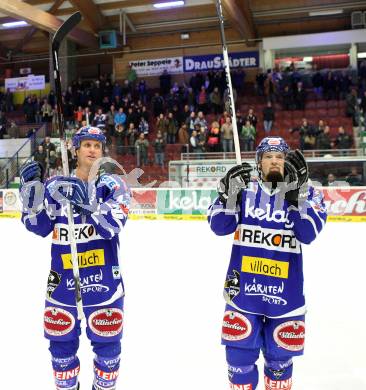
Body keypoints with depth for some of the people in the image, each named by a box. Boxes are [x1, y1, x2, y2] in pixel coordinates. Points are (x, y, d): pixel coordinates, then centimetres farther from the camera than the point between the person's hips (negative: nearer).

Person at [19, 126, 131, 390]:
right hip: (62, 279, 2)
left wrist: (86, 202, -33)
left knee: (107, 340, 8)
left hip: (104, 280, -2)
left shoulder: (113, 185, -4)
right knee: (61, 341, 14)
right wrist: (31, 189, -13)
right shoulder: (55, 185, 4)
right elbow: (39, 227, -1)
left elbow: (113, 225, -19)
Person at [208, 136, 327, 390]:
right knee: (240, 355, 6)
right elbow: (219, 226, -7)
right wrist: (230, 192, -22)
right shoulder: (245, 189, 2)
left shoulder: (307, 192, -1)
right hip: (243, 288, 1)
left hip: (285, 292, 0)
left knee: (280, 357, 15)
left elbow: (308, 234, -17)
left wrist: (297, 191, -27)